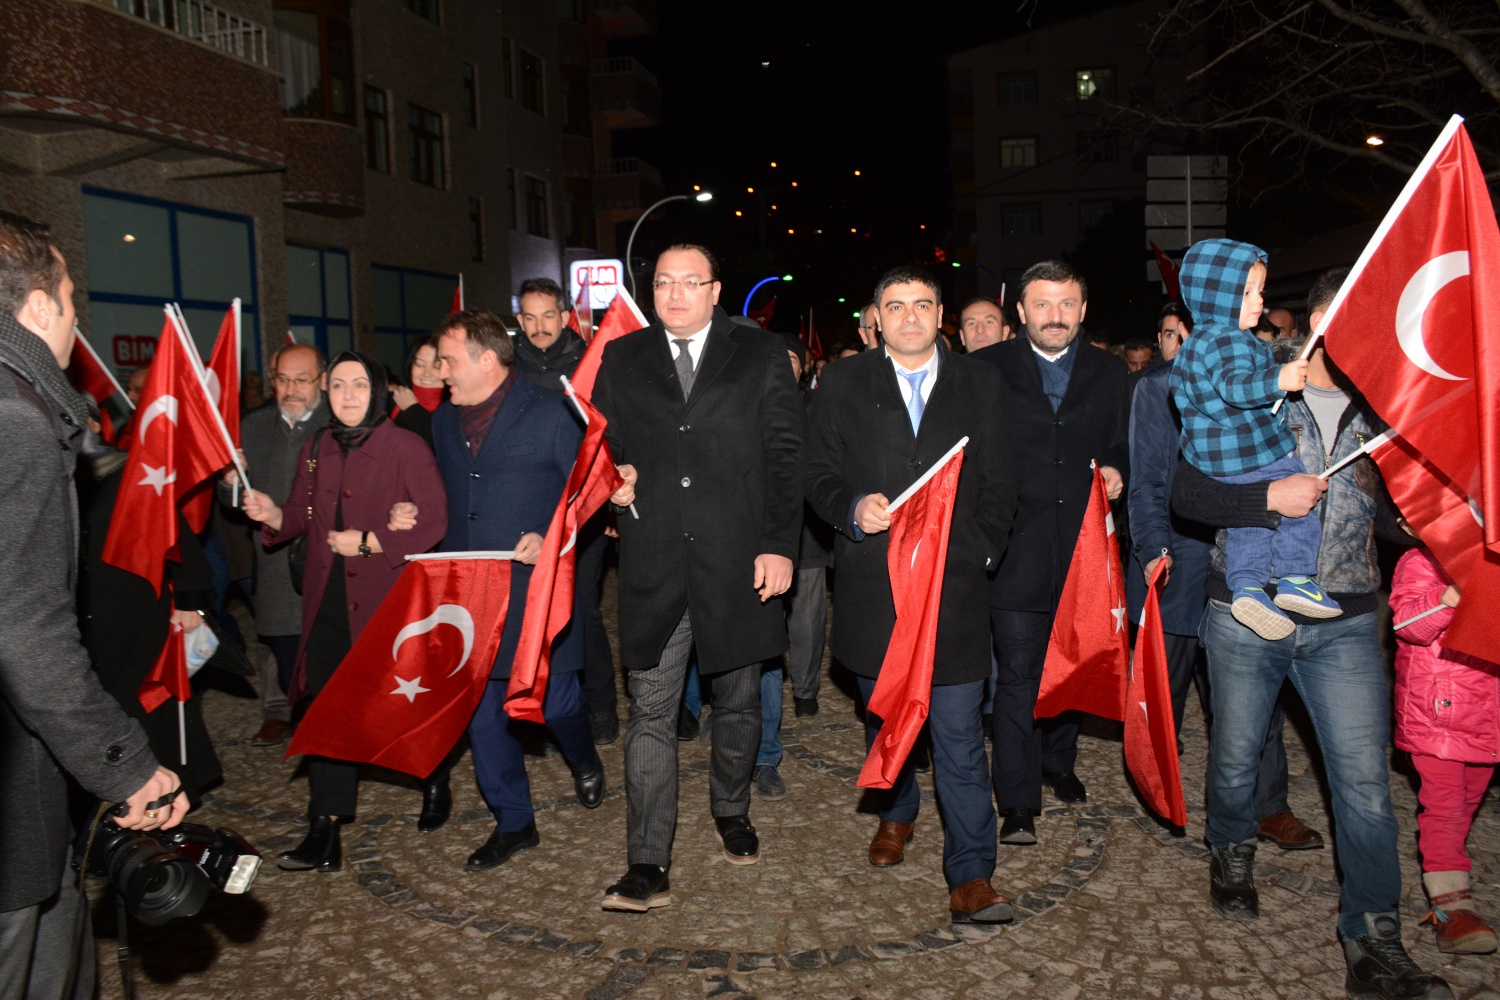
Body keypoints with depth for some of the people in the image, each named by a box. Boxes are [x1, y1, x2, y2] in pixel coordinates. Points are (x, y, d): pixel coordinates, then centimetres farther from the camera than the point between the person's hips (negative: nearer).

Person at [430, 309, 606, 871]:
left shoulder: (552, 414, -6)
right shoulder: (445, 421, 13)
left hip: (536, 589, -5)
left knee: (554, 700, 2)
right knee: (482, 710, 7)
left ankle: (584, 761, 38)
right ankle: (513, 824, 23)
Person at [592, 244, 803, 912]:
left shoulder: (761, 355, 5)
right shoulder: (621, 359, 11)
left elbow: (784, 455, 0)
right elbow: (605, 443, 20)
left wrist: (780, 545, -9)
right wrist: (616, 476, -3)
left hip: (738, 561, 0)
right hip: (653, 563, 1)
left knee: (738, 700, 15)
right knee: (651, 712, 0)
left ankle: (731, 809, 39)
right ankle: (648, 867, 5)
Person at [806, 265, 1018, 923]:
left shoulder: (980, 384, 10)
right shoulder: (844, 385, 9)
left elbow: (1000, 482, 8)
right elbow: (818, 473, 6)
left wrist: (982, 547, -7)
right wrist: (852, 508, -14)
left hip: (954, 580, -1)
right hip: (870, 582, 1)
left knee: (959, 732, -4)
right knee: (882, 717, 17)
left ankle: (971, 876, 2)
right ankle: (896, 813, 42)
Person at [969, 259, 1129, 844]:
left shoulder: (1110, 375, 10)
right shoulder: (986, 370, 1)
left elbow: (1123, 444, 17)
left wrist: (1117, 471, -5)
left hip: (1083, 547, 4)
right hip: (1015, 549, -3)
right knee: (1019, 674, -4)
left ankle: (1058, 764, 38)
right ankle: (1018, 803, 4)